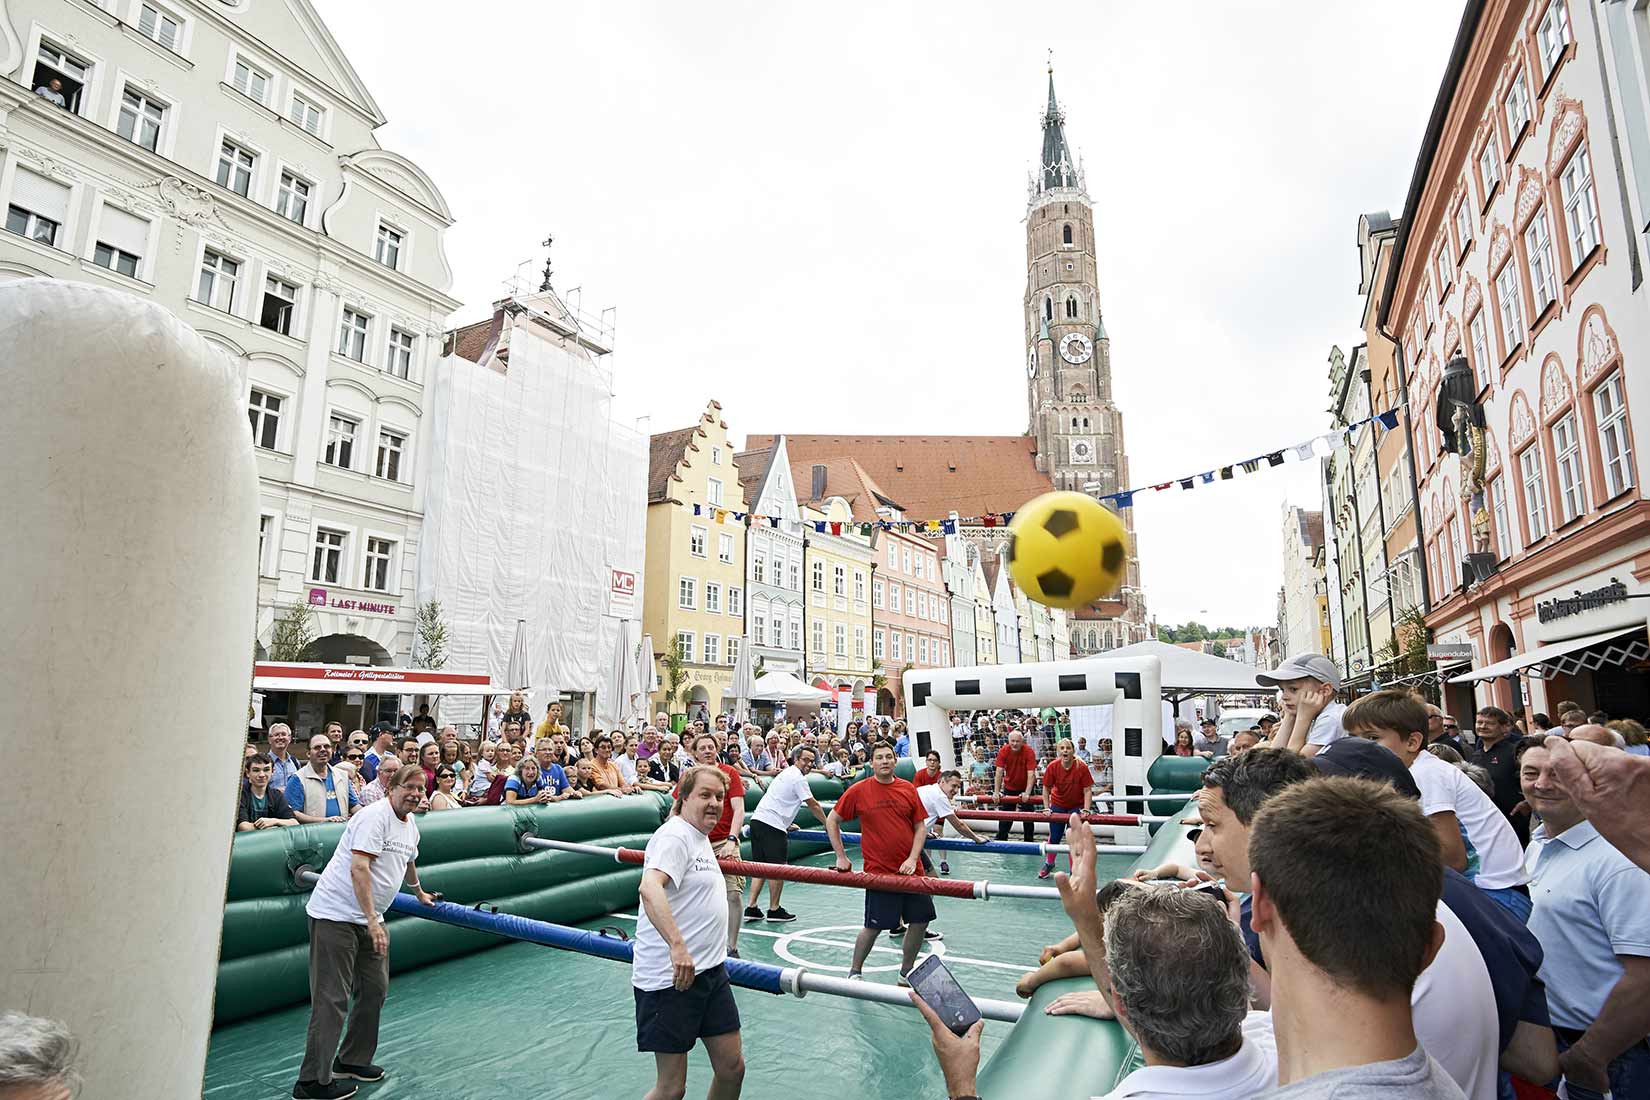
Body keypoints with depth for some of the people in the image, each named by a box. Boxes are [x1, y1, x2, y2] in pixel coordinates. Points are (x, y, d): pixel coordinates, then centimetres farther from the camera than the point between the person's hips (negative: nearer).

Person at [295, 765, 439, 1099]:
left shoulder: (411, 825, 10)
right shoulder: (375, 816, -19)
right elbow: (358, 868, -26)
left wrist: (420, 893, 45)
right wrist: (373, 921, -30)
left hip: (369, 919, 9)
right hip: (335, 915, -9)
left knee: (375, 990, 12)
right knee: (332, 999, -6)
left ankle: (352, 1061, 28)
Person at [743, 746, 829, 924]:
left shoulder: (786, 773, 23)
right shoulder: (798, 778, -7)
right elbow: (813, 805, -5)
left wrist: (787, 824, 35)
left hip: (757, 820, 10)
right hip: (772, 825, -10)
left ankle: (751, 908, 11)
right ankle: (774, 910, 7)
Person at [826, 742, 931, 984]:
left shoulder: (908, 789, 2)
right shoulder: (858, 791, -6)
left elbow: (920, 828, 6)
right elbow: (831, 821, 2)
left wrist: (913, 858, -7)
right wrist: (841, 857, -1)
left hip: (909, 869, 4)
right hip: (878, 870, -4)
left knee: (920, 920, 7)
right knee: (874, 926, 1)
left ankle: (906, 973, 27)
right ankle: (854, 972, 23)